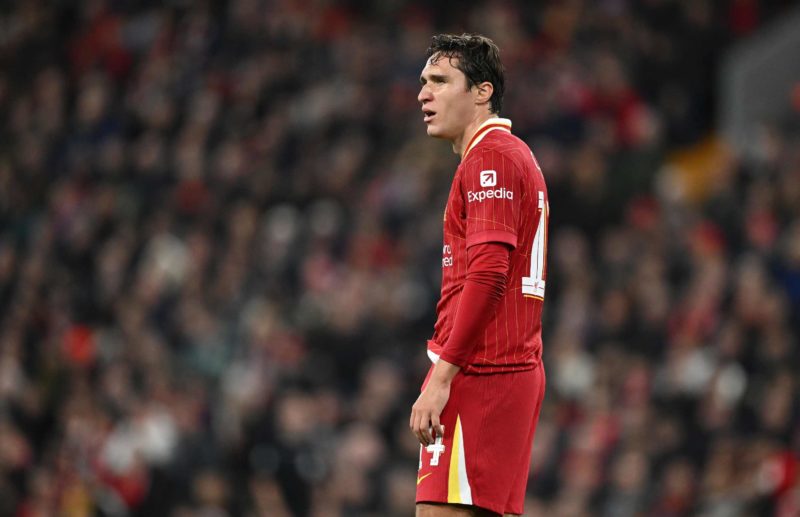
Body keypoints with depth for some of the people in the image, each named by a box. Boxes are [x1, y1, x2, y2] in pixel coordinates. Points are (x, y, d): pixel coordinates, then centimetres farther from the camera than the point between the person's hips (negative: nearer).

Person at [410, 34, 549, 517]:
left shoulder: (491, 157, -10)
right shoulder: (517, 155, 21)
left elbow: (487, 276, -20)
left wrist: (442, 376, -22)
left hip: (480, 372, -10)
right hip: (517, 371, 10)